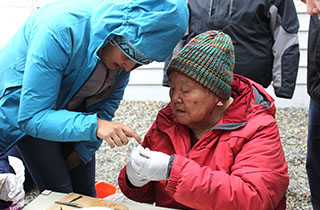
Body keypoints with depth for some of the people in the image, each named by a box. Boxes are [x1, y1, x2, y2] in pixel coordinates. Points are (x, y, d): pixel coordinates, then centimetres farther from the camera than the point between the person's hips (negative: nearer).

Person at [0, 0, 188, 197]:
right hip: (22, 108, -5)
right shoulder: (60, 30, -37)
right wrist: (94, 126, -46)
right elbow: (31, 117, -35)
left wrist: (84, 150, -5)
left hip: (72, 110, 5)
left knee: (85, 194, 5)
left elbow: (109, 100, -3)